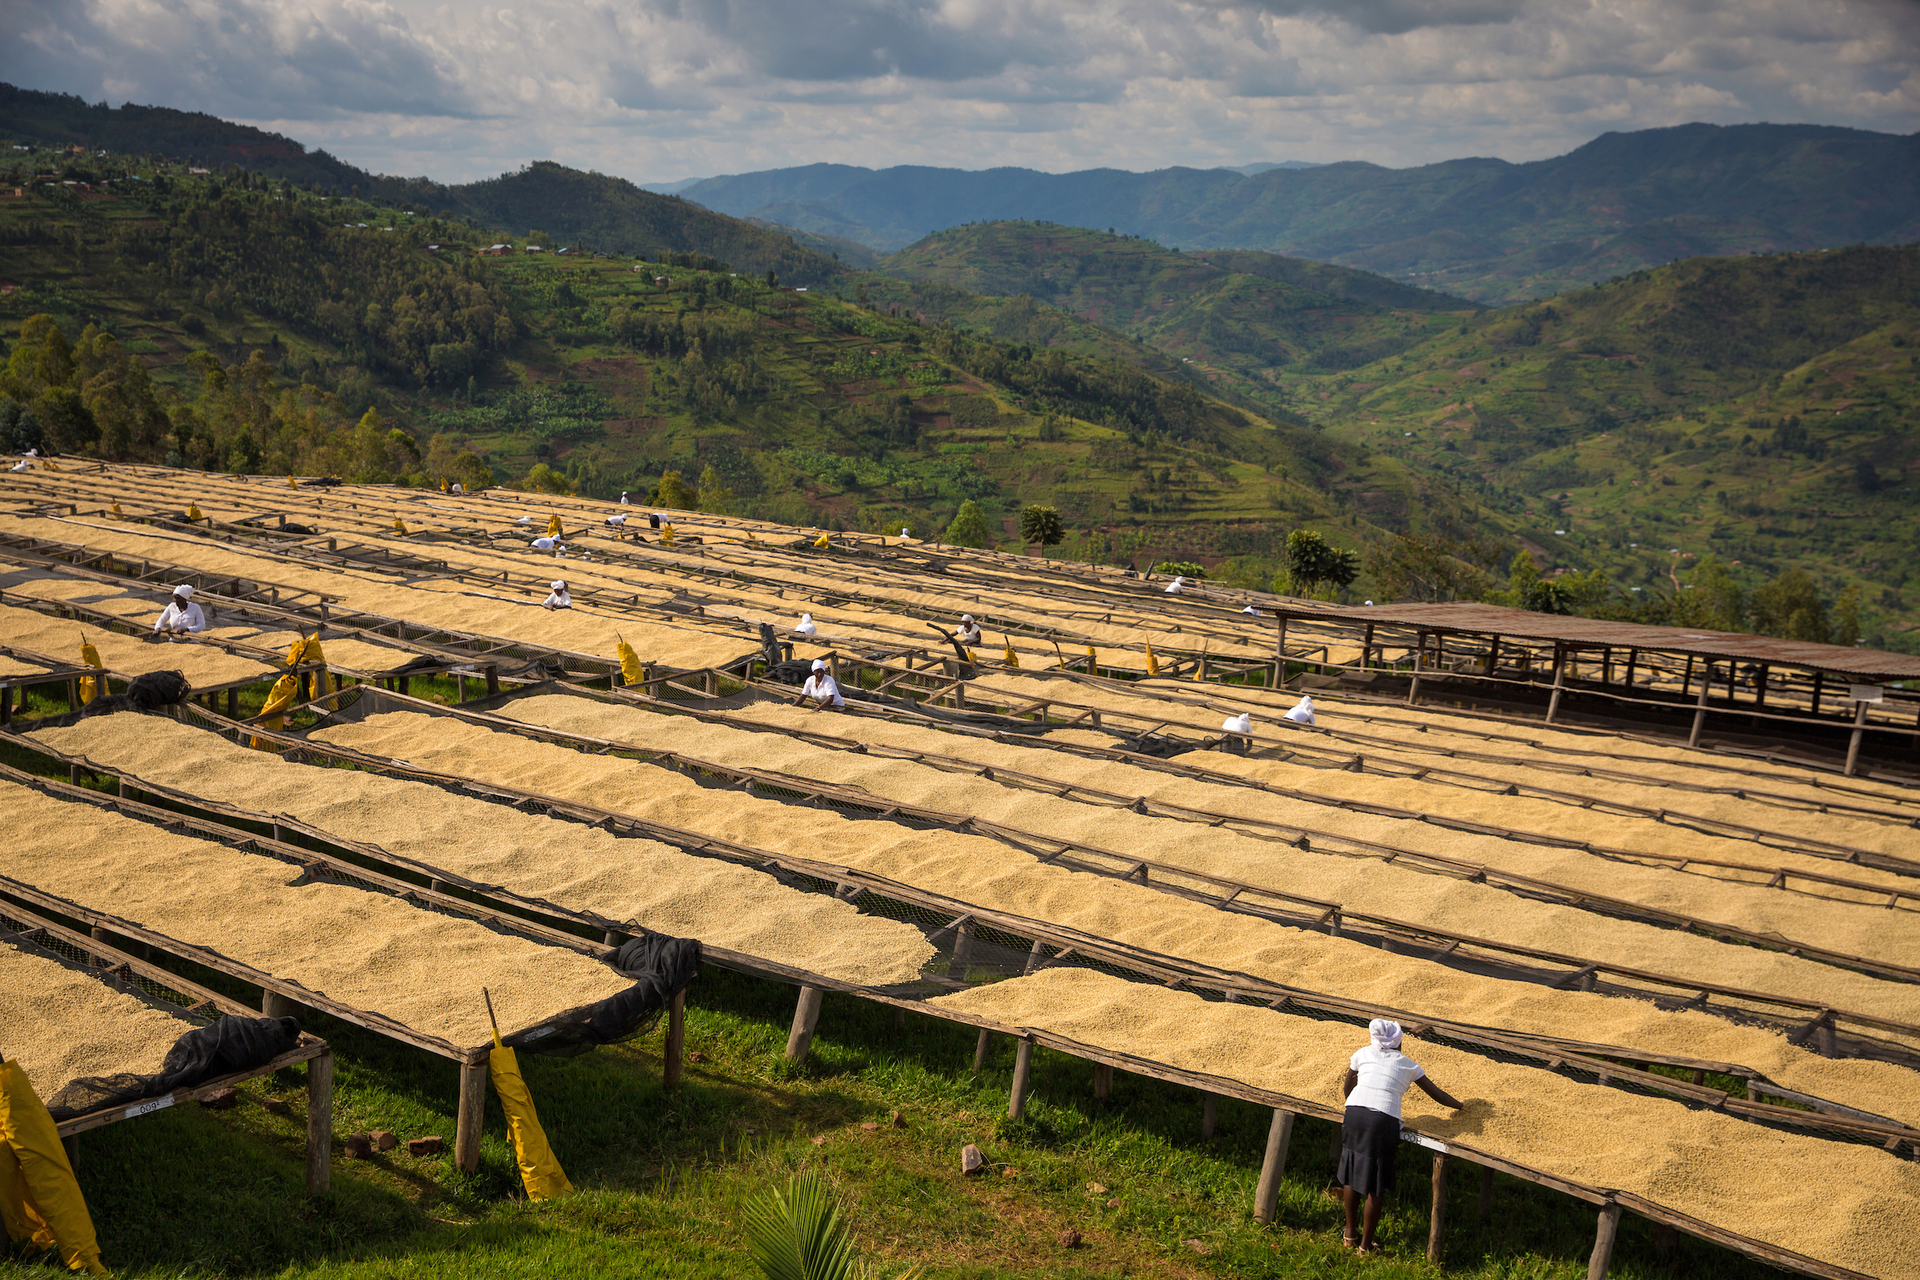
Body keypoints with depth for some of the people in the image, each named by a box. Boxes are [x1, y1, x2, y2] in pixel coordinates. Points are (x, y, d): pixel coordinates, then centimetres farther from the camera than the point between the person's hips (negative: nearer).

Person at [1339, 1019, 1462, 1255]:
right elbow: (1436, 1094, 27)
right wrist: (1461, 1106, 44)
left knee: (1351, 1176, 18)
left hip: (1354, 1113, 2)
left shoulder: (1363, 1054, 20)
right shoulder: (1408, 1065, 18)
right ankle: (1365, 1245, 15)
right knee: (1377, 1186, 9)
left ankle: (1350, 1235, 29)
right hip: (1384, 1120, -2)